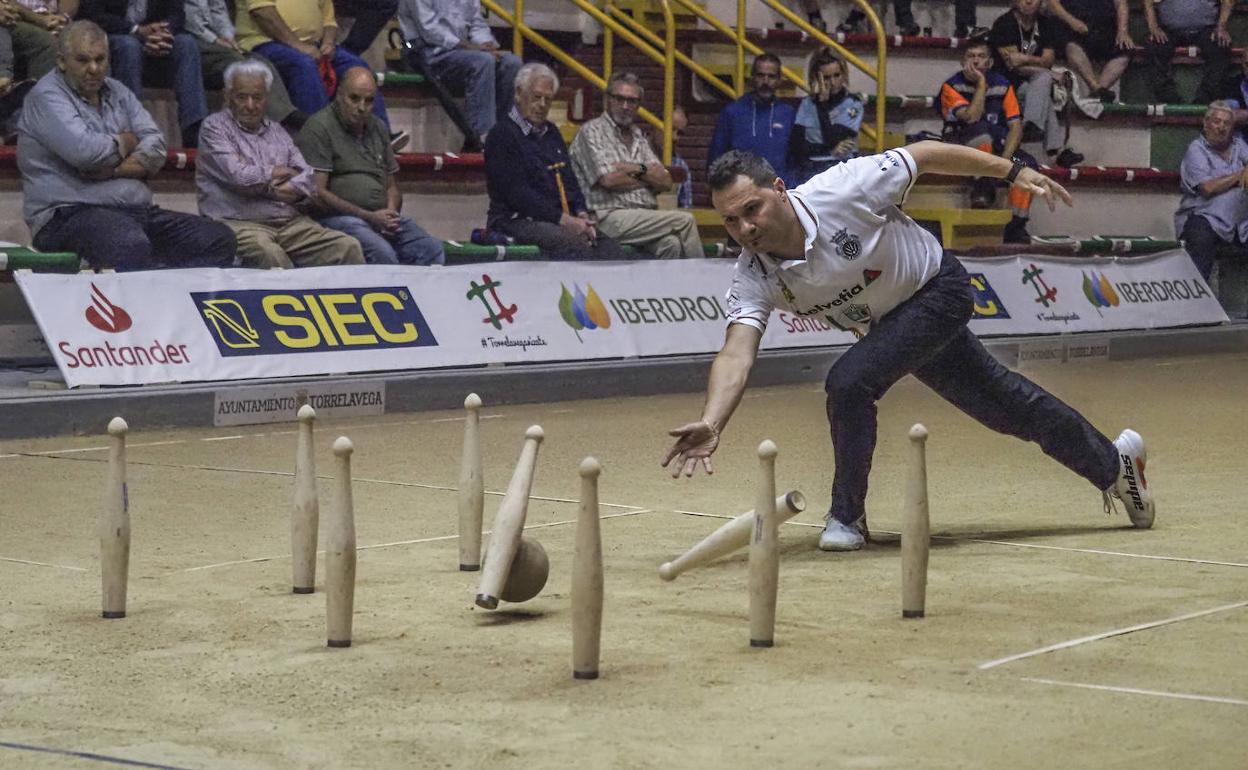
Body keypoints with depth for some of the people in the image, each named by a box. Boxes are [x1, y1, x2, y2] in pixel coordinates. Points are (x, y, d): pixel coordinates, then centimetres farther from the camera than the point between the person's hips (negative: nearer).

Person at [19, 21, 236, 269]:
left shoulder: (117, 92, 21)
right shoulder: (47, 96, 0)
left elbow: (156, 149, 9)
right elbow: (83, 151, -17)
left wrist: (114, 170, -10)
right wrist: (126, 142, 3)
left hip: (137, 211, 8)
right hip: (70, 215, -7)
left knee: (218, 238, -12)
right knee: (131, 246, -41)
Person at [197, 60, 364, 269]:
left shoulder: (277, 132, 22)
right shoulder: (215, 127, 6)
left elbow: (309, 185, 11)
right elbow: (239, 177, -11)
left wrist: (267, 189, -8)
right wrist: (285, 172, 6)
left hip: (291, 223, 5)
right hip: (239, 223, -5)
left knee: (348, 247, -17)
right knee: (266, 252, -39)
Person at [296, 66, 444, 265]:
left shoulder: (377, 127, 21)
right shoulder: (319, 128, -2)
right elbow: (317, 192, -10)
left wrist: (391, 214, 1)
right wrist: (369, 217, -12)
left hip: (380, 217, 7)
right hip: (339, 217, -6)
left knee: (433, 250, -19)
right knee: (382, 253, -34)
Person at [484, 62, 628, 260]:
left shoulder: (550, 132, 23)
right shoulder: (503, 134, -3)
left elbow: (570, 180, 21)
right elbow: (516, 192, -13)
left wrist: (582, 214, 0)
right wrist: (562, 219, -17)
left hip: (564, 219, 7)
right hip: (518, 220, -7)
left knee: (610, 249, -18)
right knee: (576, 244, -34)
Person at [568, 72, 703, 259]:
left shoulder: (638, 136, 23)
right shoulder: (592, 131, 2)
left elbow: (666, 182, 15)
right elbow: (609, 180, -11)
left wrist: (639, 170, -4)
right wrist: (649, 178, 4)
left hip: (645, 218, 6)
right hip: (611, 218, -6)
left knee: (671, 243, -28)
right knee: (685, 221, -18)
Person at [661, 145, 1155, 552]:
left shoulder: (842, 189, -33)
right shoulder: (754, 277, -22)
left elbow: (926, 156, -20)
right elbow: (737, 354, -34)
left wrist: (1013, 171, -14)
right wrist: (711, 425, -52)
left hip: (939, 290, -6)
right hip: (887, 324, 6)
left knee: (849, 380, -25)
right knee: (1005, 405, 19)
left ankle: (847, 517, -6)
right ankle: (1112, 463, 42)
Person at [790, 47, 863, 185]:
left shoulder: (853, 104, 1)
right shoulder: (807, 105, 9)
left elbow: (832, 139, -10)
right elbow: (796, 146, -2)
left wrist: (823, 104, -5)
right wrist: (831, 151, -11)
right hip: (807, 171, 2)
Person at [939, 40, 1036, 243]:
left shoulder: (1002, 85, 5)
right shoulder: (952, 86, -5)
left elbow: (1016, 125, -3)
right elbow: (972, 117, -21)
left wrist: (1005, 158, -18)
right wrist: (981, 84, -17)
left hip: (997, 146, 4)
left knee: (1028, 163, -25)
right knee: (981, 128, -36)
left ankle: (1016, 226, -20)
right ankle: (983, 187, -27)